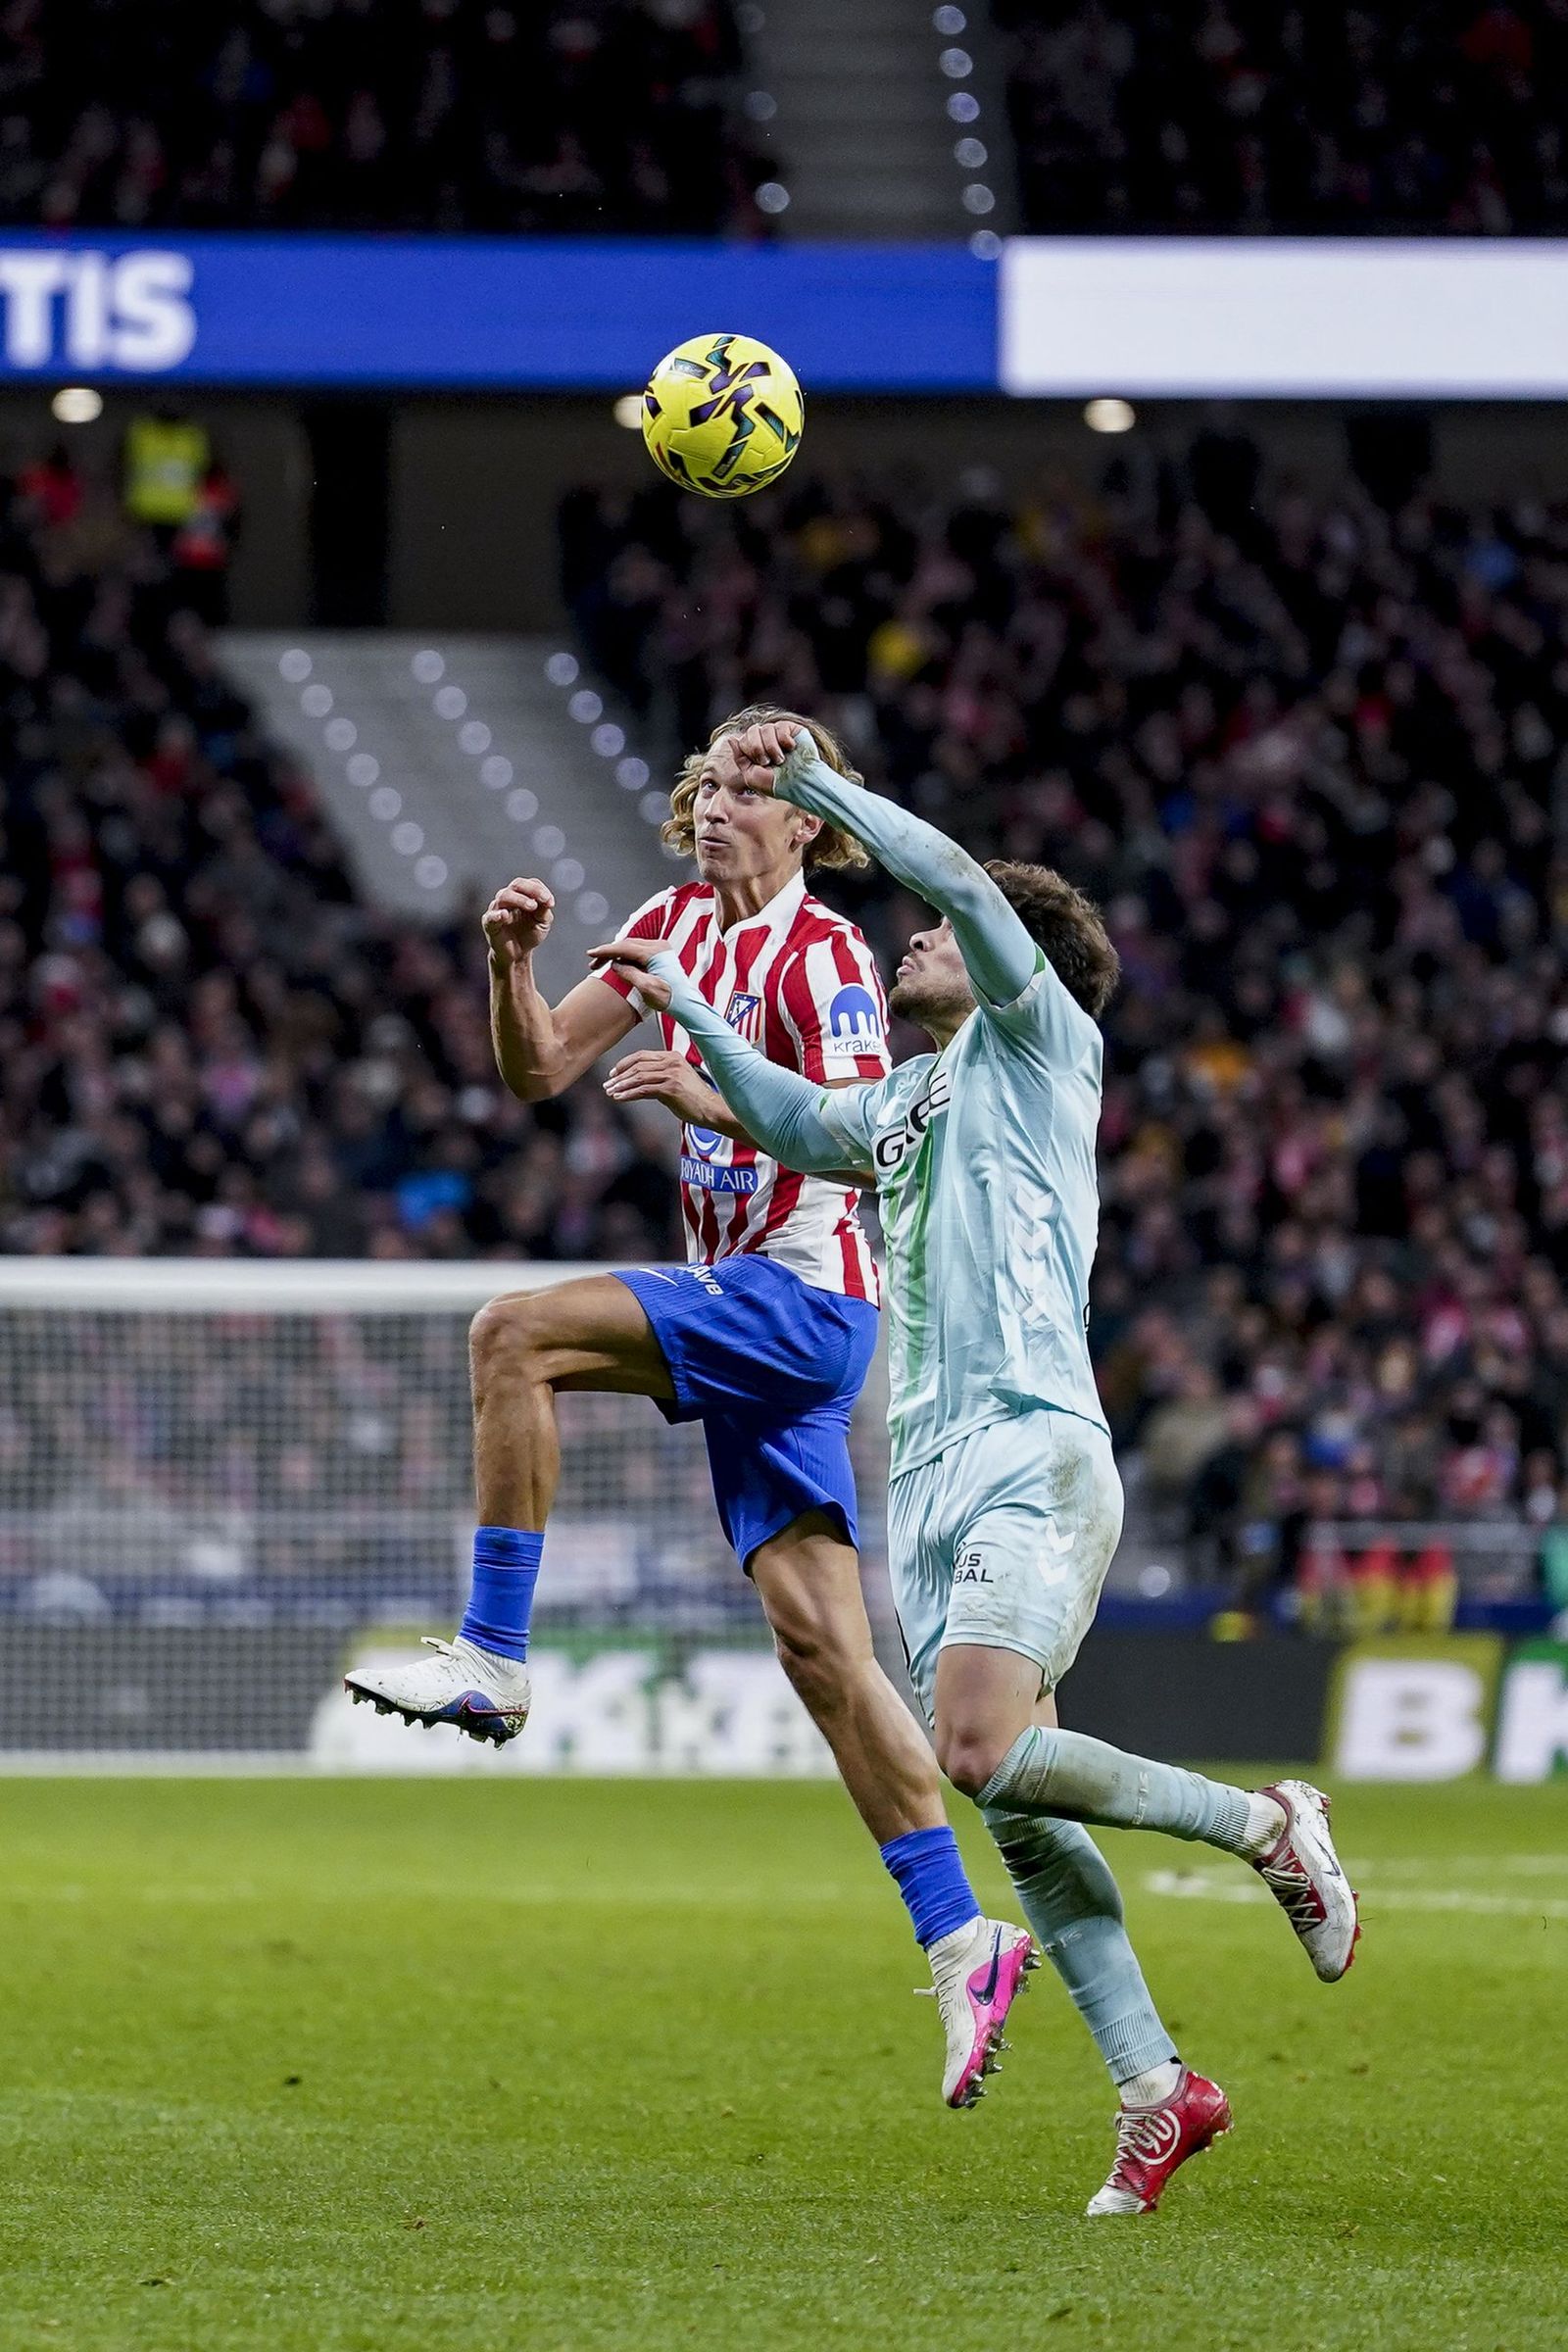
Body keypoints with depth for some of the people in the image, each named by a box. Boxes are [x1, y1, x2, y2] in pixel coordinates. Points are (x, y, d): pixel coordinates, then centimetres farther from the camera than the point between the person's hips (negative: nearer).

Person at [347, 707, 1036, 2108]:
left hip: (798, 1297, -8)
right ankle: (962, 1943, 1)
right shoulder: (677, 927, 14)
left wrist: (720, 1095, -31)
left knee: (517, 1334, -22)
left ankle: (493, 1661, -19)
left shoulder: (822, 955, -9)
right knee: (819, 1644, 1)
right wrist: (513, 961, -5)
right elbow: (538, 1068, 13)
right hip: (744, 1307, 8)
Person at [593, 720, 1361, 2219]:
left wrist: (818, 783, -6)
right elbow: (797, 1124, 41)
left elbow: (962, 879, -11)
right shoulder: (904, 1100, 24)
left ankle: (1264, 1825, -6)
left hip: (1029, 1454, -8)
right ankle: (1155, 2087, 2)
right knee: (1017, 1813, 0)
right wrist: (688, 1012, 30)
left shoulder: (1038, 1037, 2)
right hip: (930, 1478, 8)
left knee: (985, 1750, -24)